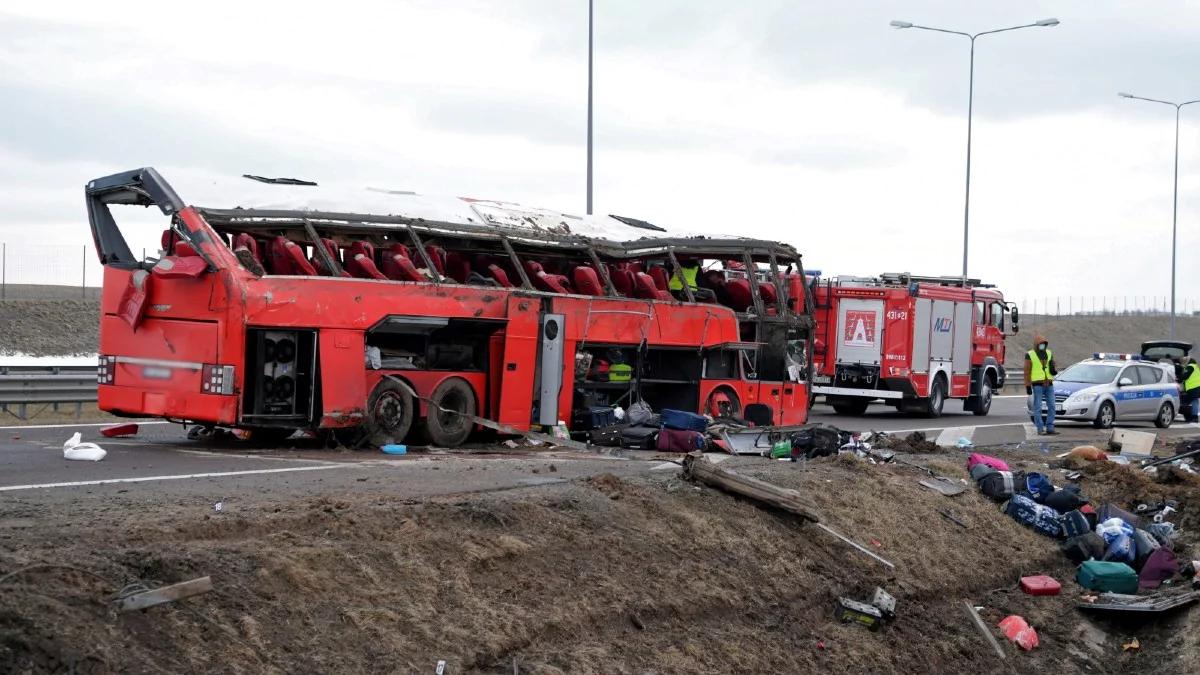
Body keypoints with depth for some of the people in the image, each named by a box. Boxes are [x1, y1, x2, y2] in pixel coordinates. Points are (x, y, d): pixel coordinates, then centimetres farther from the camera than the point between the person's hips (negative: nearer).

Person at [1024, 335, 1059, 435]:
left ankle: (1050, 429, 5)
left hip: (1049, 384, 5)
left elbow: (1054, 366, 17)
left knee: (1051, 407, 1)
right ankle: (1040, 430, 0)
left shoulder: (1049, 353, 10)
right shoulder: (1030, 355, -4)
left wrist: (1054, 370, -8)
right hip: (1037, 384, -5)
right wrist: (1027, 386, -9)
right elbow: (1027, 371, -5)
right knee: (1038, 408, -4)